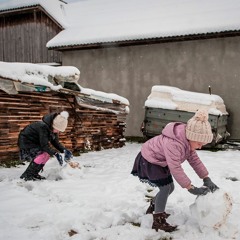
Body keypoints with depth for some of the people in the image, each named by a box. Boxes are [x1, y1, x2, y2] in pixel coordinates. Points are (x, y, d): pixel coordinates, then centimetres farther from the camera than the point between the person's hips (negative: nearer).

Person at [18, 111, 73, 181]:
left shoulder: (53, 129, -5)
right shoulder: (43, 127, -32)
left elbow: (55, 142, -1)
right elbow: (44, 145, -34)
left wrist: (64, 150, -17)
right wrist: (55, 153, -41)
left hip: (35, 142, 9)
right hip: (25, 141, -9)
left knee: (48, 153, -2)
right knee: (42, 154, -24)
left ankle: (34, 174, 8)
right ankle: (26, 175, -14)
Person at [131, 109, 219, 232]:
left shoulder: (188, 140, -10)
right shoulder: (172, 143, -40)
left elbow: (194, 159, -5)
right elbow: (175, 168, -40)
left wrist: (206, 179, -11)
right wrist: (191, 188, -36)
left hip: (160, 161, 9)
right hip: (149, 161, -9)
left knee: (169, 187, 12)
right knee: (165, 187, -16)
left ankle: (153, 208, 36)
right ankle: (158, 221, -2)